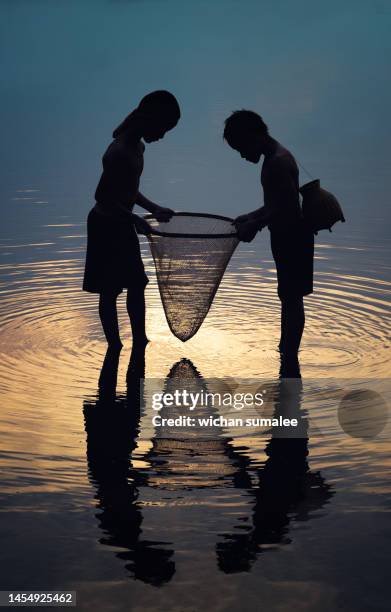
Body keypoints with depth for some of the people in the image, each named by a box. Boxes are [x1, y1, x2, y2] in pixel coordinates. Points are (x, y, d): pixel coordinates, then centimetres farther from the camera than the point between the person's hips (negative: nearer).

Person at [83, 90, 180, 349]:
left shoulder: (137, 146, 5)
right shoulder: (120, 151, -26)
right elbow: (102, 196, -26)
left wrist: (154, 208, 8)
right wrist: (134, 219, -22)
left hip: (121, 224, 10)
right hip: (107, 226, -10)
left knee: (137, 284, 16)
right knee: (110, 290, 3)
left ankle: (140, 341, 28)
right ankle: (115, 346, 15)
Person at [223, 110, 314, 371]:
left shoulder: (279, 162, -21)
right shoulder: (275, 157, 11)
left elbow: (288, 206, -28)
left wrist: (255, 225, -20)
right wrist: (251, 217, 11)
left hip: (292, 237, -10)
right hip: (287, 236, 10)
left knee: (291, 299, -3)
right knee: (288, 297, 19)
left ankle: (291, 364, 4)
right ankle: (285, 352, 31)